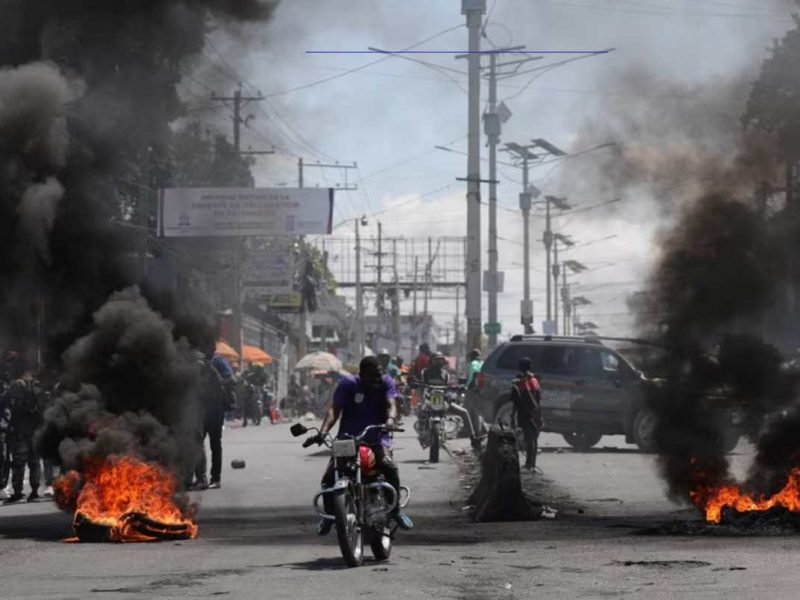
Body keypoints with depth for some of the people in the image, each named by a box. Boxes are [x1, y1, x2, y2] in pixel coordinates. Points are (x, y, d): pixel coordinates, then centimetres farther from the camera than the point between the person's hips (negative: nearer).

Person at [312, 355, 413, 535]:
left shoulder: (385, 383, 1)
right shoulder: (348, 384, -3)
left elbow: (391, 405, -13)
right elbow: (334, 409, -11)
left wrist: (390, 420, -37)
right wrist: (323, 431, -28)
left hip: (376, 437, 0)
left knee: (389, 465, -29)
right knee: (329, 477, -13)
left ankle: (396, 510, -13)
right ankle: (328, 514, 11)